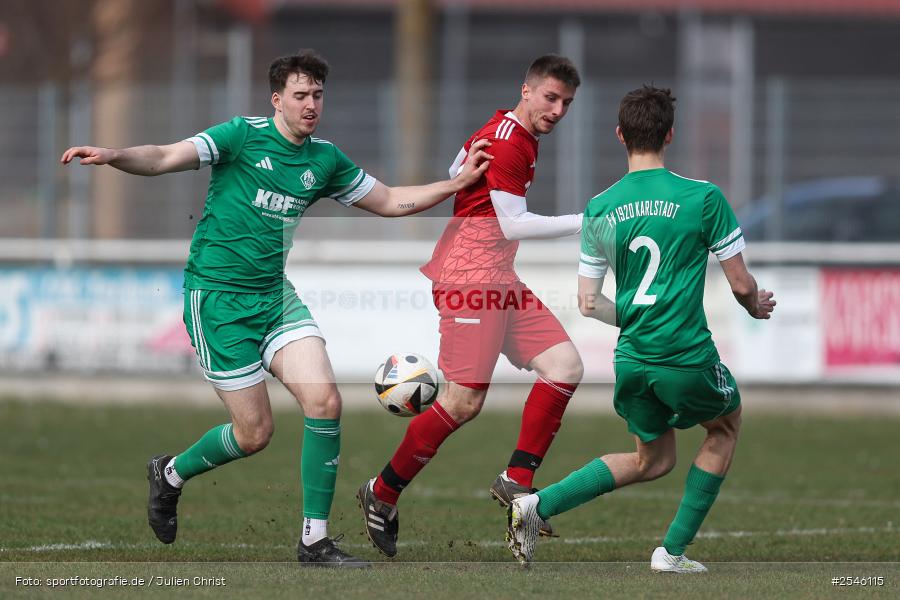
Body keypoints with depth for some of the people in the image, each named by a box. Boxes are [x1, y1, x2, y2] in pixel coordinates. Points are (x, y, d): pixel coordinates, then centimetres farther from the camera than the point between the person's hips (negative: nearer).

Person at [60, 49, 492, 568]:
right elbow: (164, 159, -18)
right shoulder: (243, 136, -8)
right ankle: (170, 473, 26)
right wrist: (113, 156, -37)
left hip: (275, 295, 5)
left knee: (325, 402, -13)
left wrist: (458, 183, 11)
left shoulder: (325, 160, 8)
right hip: (217, 296, -5)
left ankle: (315, 540, -4)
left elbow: (389, 201, 19)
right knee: (255, 432, -5)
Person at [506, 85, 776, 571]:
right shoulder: (703, 198, -8)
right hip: (688, 356, -5)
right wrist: (756, 306, 20)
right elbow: (740, 283, -3)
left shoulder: (598, 210, 4)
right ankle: (673, 550, 20)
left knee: (652, 461, 24)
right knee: (727, 423, 26)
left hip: (630, 359, 5)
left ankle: (538, 504, 7)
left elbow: (589, 303, 7)